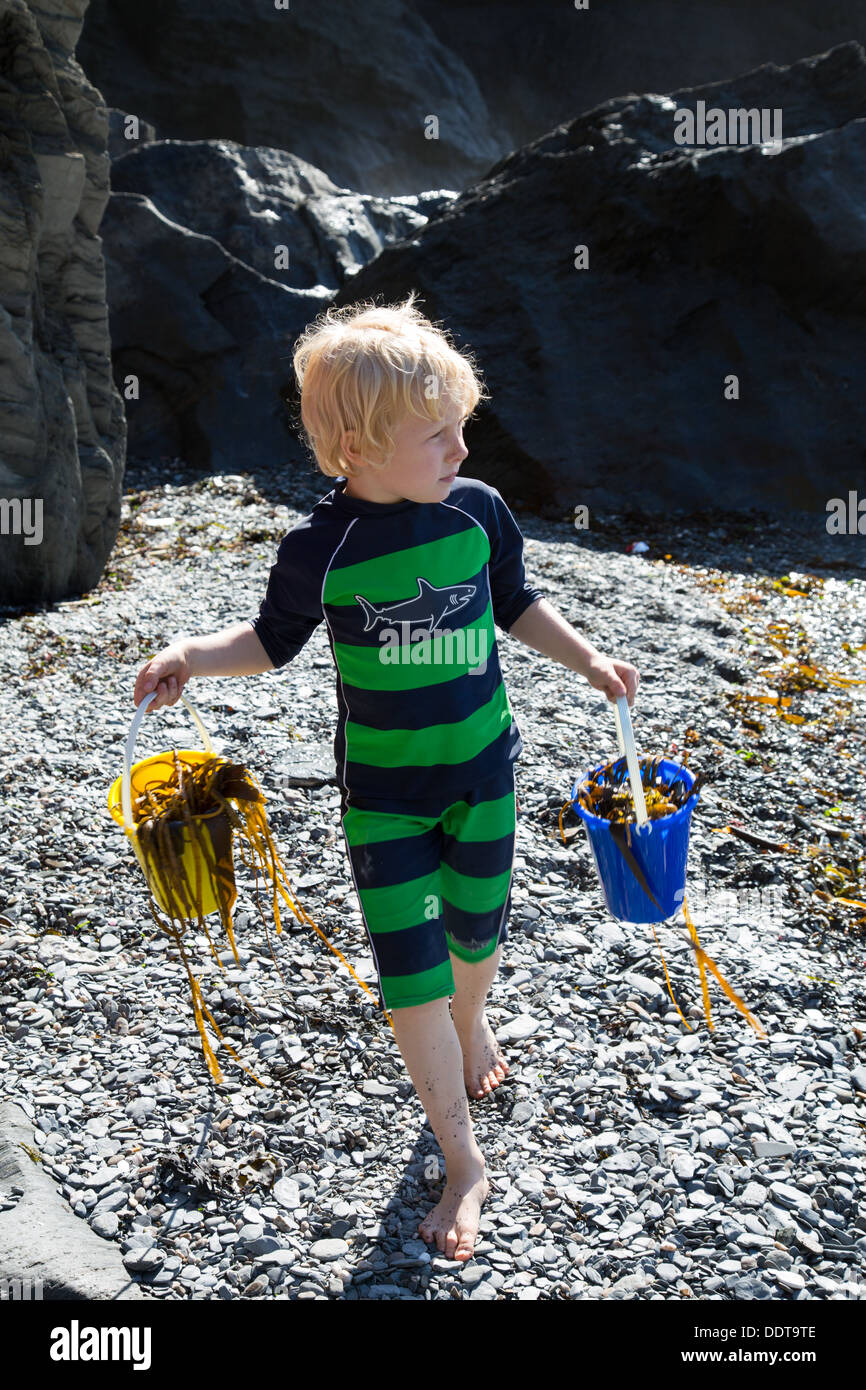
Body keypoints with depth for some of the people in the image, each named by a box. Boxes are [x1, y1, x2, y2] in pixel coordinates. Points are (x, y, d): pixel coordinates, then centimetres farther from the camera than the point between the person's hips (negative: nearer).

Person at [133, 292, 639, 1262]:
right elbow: (272, 640, 0)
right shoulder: (319, 548, -15)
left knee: (475, 931, 18)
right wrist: (191, 654, -16)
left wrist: (587, 659, 2)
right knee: (410, 980, -1)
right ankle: (463, 1160, 20)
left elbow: (516, 604, 9)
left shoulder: (477, 510, -8)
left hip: (482, 765, 3)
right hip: (381, 789, -2)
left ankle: (472, 1022, 56)